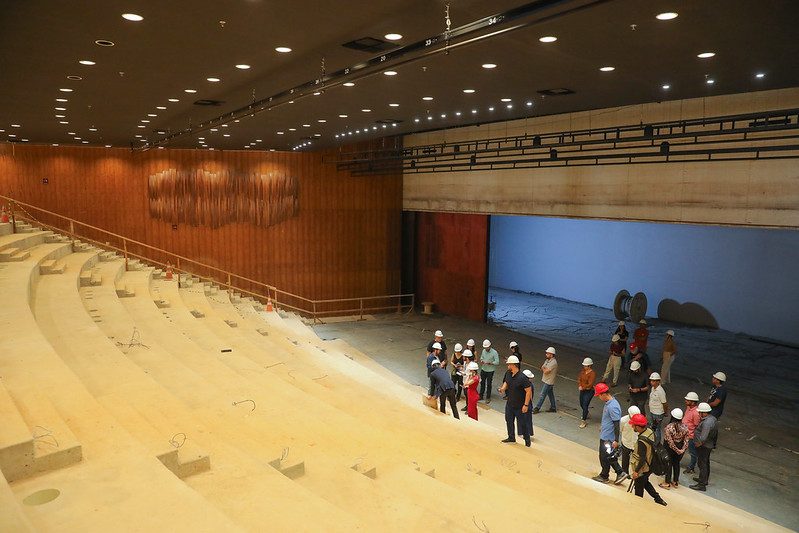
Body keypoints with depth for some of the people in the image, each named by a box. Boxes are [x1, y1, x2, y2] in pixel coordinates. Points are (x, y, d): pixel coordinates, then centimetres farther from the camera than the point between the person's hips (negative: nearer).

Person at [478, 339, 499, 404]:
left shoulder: (494, 352, -16)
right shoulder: (484, 351, 2)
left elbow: (497, 362, -16)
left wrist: (489, 363, -26)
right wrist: (481, 360, -5)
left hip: (490, 371, -5)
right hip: (483, 369, 5)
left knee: (489, 384, 3)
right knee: (482, 382, 13)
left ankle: (488, 398, 16)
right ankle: (481, 395, 27)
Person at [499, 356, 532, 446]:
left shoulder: (522, 378, -24)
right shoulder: (509, 375, 0)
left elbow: (529, 391, -21)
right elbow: (506, 383, 20)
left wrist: (526, 405, -21)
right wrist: (503, 388, -3)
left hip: (519, 406, -7)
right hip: (509, 404, 7)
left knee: (521, 423, 4)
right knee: (509, 421, 16)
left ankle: (527, 439, 26)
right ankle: (511, 438, 35)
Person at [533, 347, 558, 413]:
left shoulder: (553, 362, -24)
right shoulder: (547, 360, 6)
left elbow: (545, 371, -24)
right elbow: (542, 367, 16)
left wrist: (543, 368, -5)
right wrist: (544, 369, -4)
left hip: (549, 382, -9)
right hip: (546, 380, 9)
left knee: (542, 395, -2)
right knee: (550, 395, 17)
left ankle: (537, 408, 5)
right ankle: (553, 408, 26)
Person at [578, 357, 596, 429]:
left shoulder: (592, 373, -20)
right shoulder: (583, 371, 1)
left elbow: (590, 384, -23)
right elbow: (579, 379, 2)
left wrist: (582, 387, -17)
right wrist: (579, 386, -15)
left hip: (589, 391, -8)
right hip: (582, 390, 8)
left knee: (585, 406, -7)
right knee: (581, 404, 21)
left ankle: (584, 421, 4)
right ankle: (587, 414, 50)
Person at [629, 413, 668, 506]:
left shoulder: (642, 441, -34)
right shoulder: (649, 430, -9)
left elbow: (642, 458, -29)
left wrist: (636, 471, -19)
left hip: (642, 469, -9)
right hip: (649, 466, 9)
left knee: (639, 488, 12)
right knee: (645, 483, 30)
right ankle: (658, 499, 35)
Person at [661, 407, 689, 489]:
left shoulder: (669, 427, -25)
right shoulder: (685, 427, -11)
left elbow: (670, 441, -25)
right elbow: (686, 440, -10)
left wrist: (676, 450, -15)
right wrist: (683, 449, -11)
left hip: (670, 448, -4)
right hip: (681, 447, 5)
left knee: (669, 464, 10)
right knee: (677, 463, 21)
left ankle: (667, 483, 20)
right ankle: (675, 482, 34)